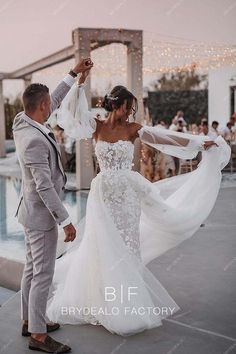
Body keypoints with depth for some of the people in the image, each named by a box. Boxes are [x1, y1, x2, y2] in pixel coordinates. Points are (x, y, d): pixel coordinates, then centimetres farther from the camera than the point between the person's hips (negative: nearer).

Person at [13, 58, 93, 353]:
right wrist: (65, 221, -23)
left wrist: (74, 73, 16)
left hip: (33, 210, 10)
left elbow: (55, 101, 14)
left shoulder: (21, 121, -1)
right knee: (43, 274, 0)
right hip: (42, 214, -10)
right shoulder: (34, 141, -28)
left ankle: (29, 321, 32)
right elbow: (45, 186, -28)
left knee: (32, 268, 19)